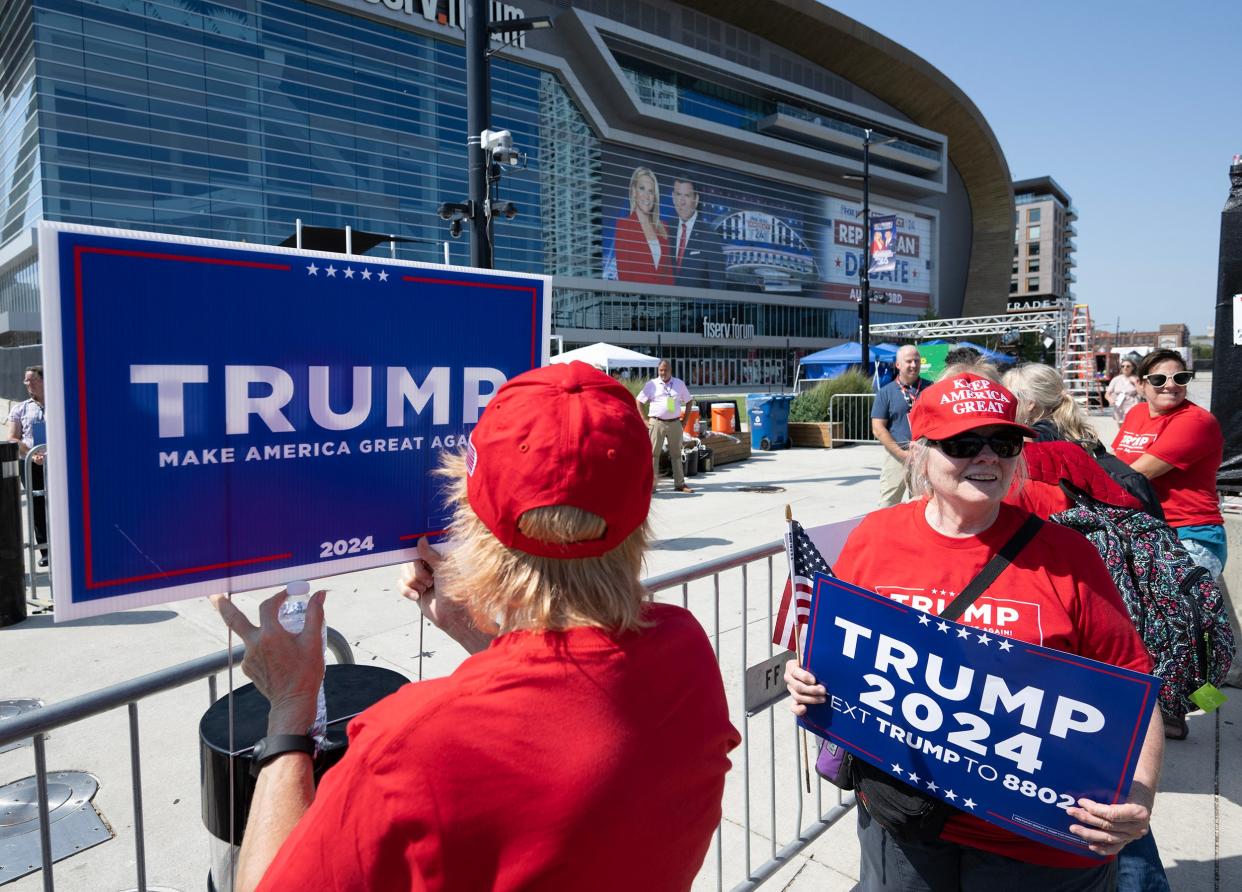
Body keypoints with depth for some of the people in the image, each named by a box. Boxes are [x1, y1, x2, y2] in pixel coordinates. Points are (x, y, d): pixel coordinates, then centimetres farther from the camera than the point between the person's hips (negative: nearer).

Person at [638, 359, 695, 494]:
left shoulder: (680, 384, 9)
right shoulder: (651, 384, 2)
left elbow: (689, 401, 17)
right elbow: (639, 401, 4)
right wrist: (645, 420, -2)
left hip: (675, 423, 3)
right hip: (657, 423, -2)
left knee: (676, 454, 8)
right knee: (653, 453, -4)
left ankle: (680, 484, 13)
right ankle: (651, 484, 0)